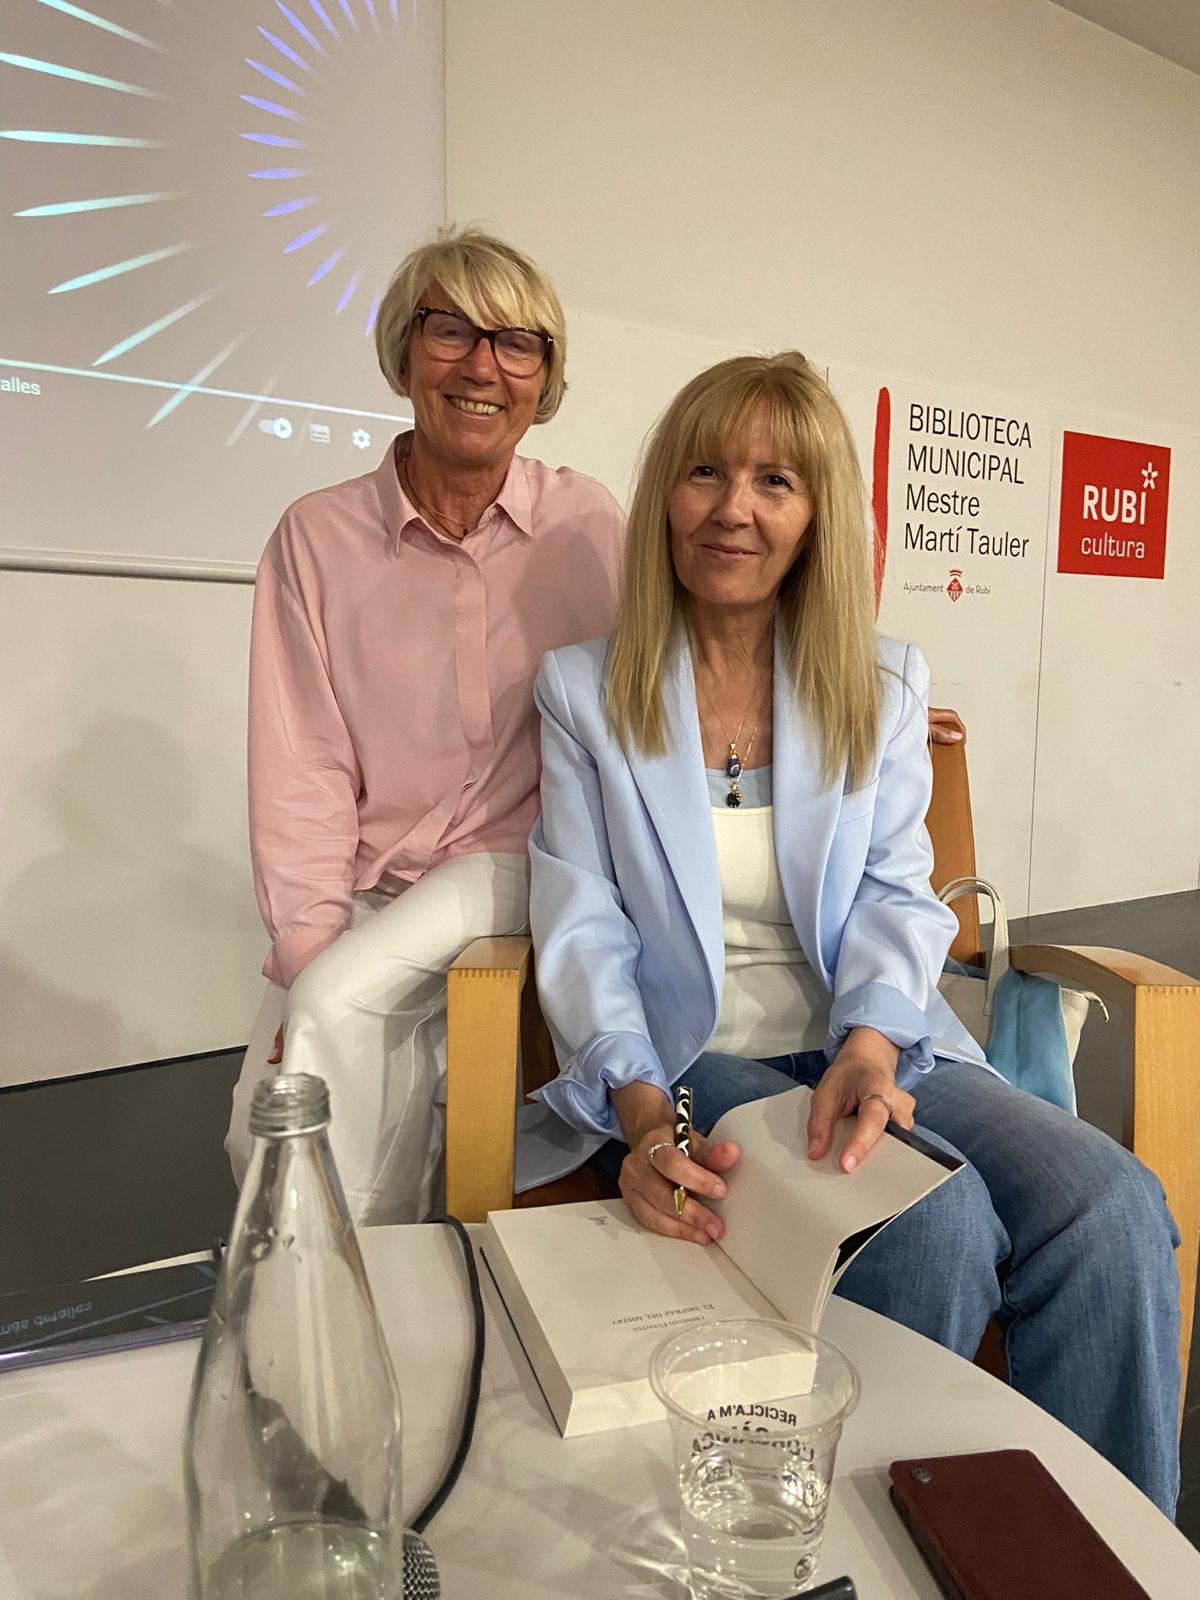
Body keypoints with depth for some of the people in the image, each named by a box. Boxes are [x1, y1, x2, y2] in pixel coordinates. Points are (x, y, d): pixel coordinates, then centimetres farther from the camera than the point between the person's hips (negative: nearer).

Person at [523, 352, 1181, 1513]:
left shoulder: (883, 686, 10)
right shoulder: (584, 690, 3)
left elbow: (896, 896, 1)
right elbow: (583, 926, -4)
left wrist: (868, 1044, -21)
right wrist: (641, 1112, -21)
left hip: (863, 1048, 3)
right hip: (686, 1062, -2)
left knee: (1112, 1209, -23)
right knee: (936, 1225, -28)